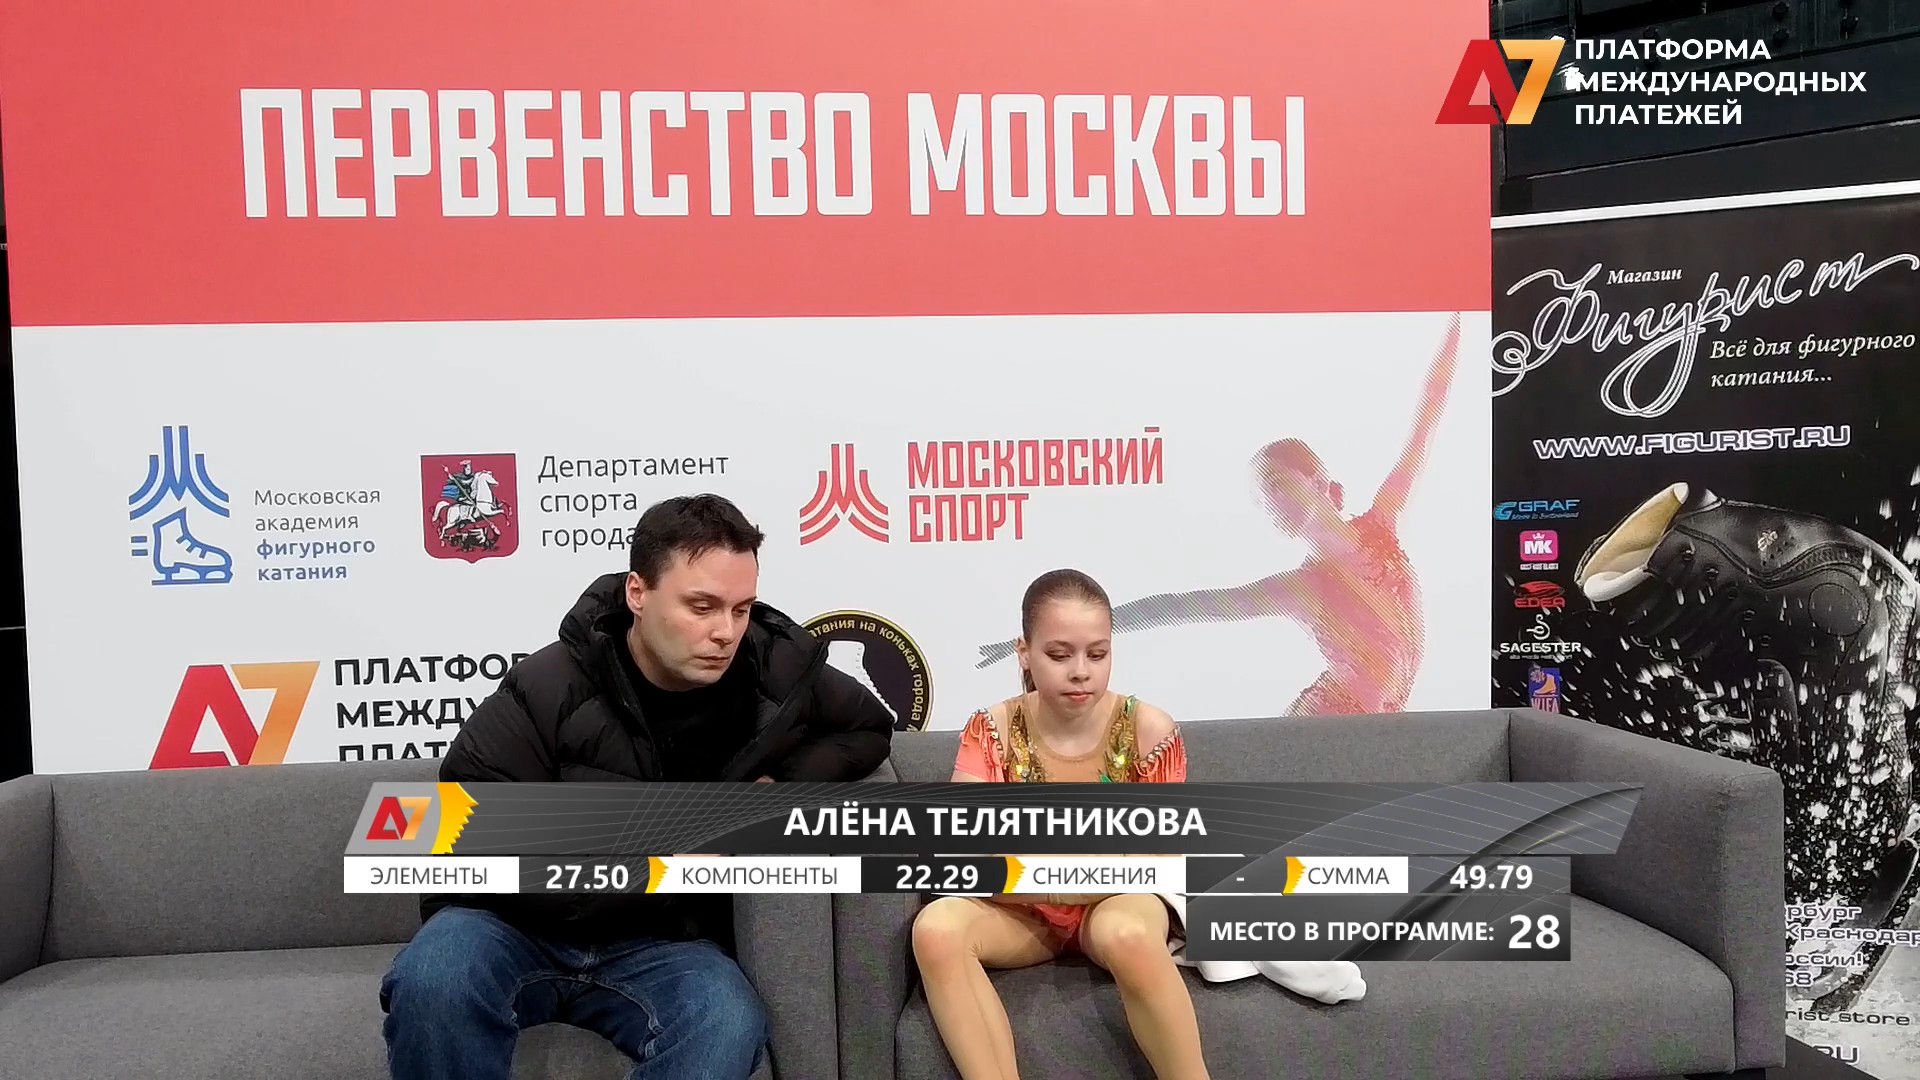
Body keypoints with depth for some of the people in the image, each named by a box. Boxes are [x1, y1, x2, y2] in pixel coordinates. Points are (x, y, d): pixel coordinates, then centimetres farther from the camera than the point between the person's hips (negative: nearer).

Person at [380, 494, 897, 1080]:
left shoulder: (771, 670, -6)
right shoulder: (547, 689, -16)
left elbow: (870, 726, 11)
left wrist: (783, 782, -10)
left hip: (659, 944, 2)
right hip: (517, 927, -1)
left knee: (730, 1025, -32)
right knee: (432, 980, -35)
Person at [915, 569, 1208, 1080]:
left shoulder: (1149, 730, -10)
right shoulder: (992, 731, -9)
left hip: (1117, 899, -1)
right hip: (1021, 911, 2)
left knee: (1127, 934, -39)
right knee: (936, 927, -31)